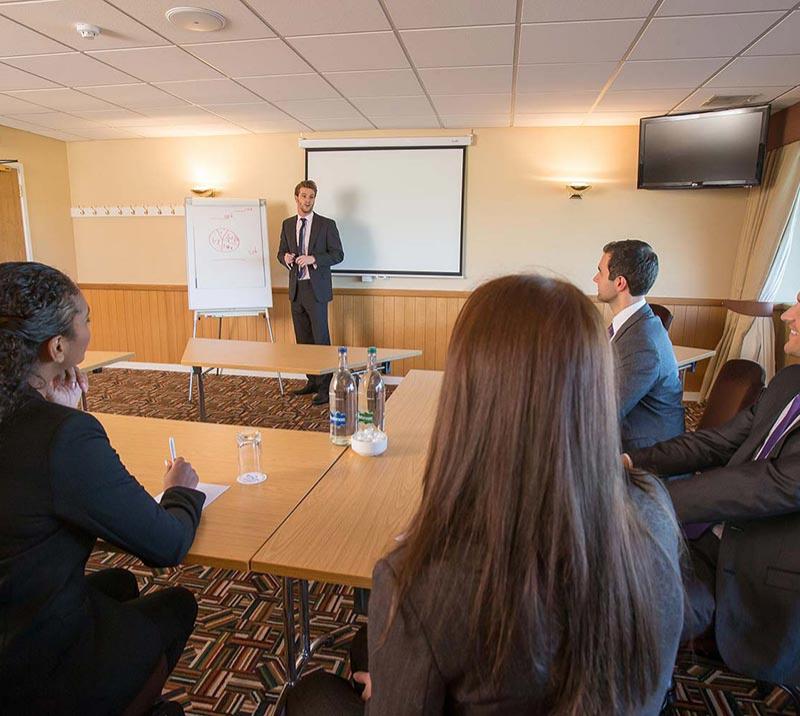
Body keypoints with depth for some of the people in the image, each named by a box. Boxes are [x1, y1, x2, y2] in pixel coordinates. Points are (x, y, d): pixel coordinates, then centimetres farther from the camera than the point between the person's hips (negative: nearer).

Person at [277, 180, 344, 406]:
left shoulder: (327, 224, -3)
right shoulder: (287, 224, 12)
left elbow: (338, 254, -5)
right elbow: (281, 252, 18)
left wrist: (314, 258, -19)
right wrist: (285, 257, -6)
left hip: (316, 289, -6)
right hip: (296, 288, 6)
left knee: (320, 338, -8)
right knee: (302, 339, 10)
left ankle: (325, 387, -2)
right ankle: (312, 381, 22)